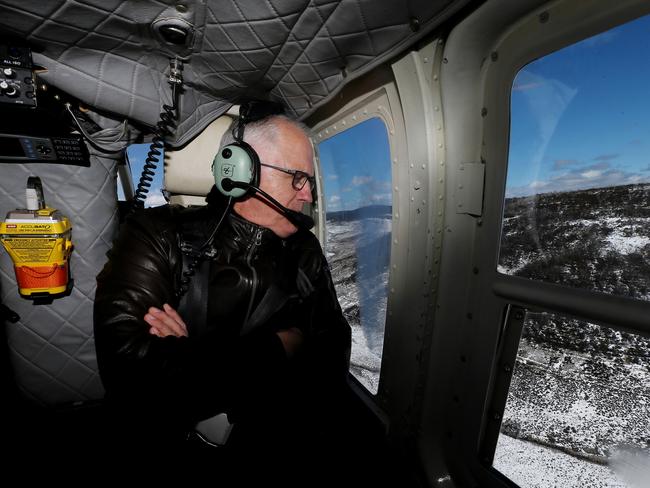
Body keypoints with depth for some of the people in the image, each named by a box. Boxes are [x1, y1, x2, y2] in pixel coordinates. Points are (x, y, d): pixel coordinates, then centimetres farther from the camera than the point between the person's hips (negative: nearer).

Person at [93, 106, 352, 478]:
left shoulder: (305, 251, 2)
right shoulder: (159, 235, -9)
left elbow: (333, 347, -7)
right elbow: (129, 366, -21)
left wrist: (197, 355, -18)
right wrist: (275, 349, -17)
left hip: (274, 436, 3)